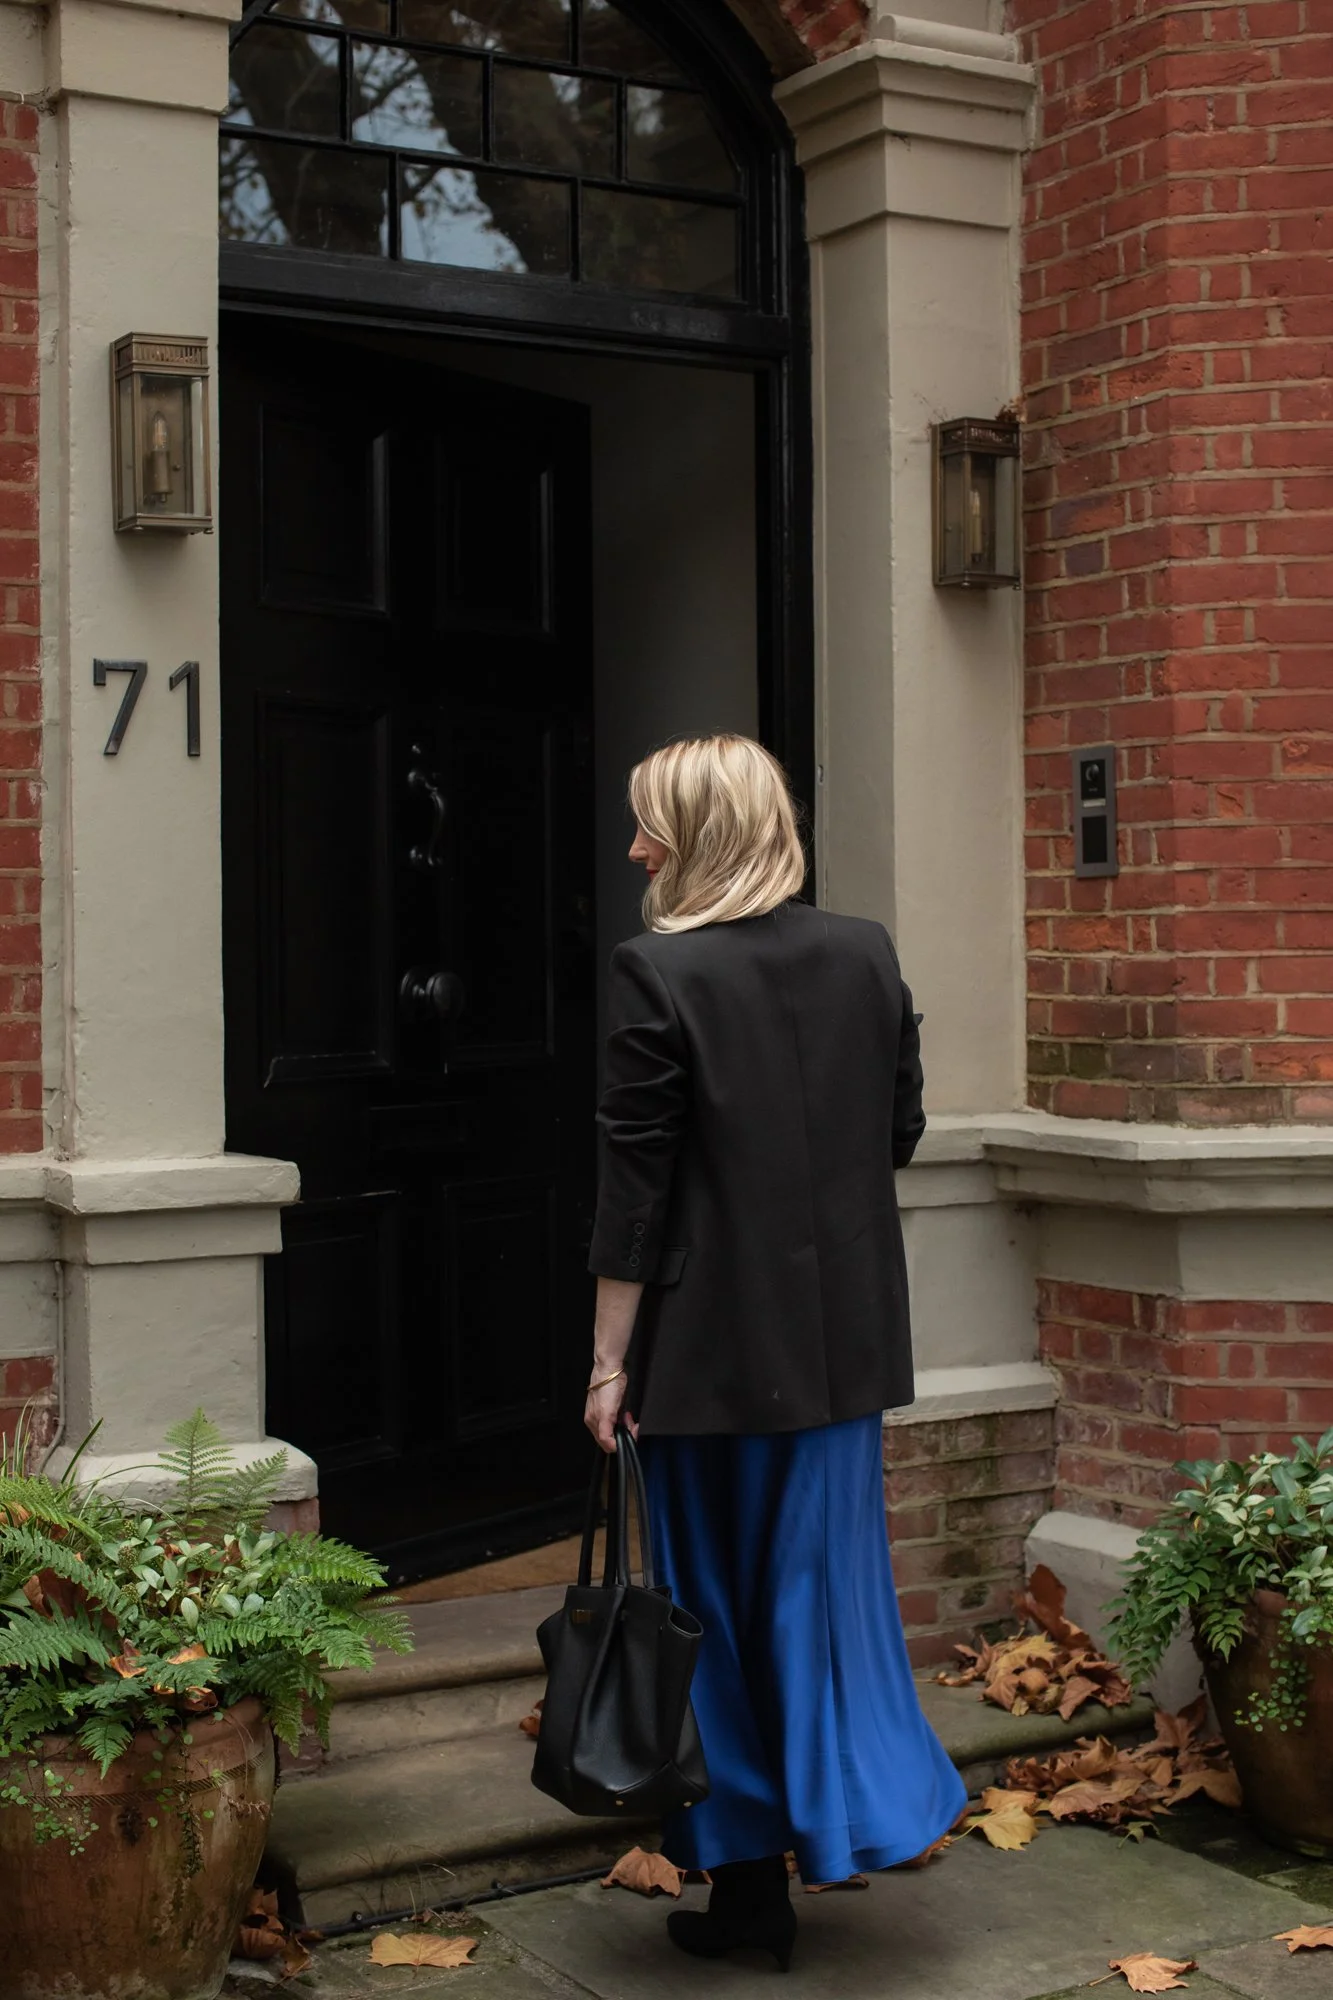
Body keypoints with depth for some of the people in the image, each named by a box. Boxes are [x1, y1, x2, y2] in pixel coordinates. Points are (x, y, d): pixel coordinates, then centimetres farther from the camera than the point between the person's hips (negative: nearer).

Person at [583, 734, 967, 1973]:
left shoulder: (659, 973, -14)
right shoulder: (866, 955, 2)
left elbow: (635, 1184, -13)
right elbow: (900, 1131, 9)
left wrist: (609, 1362, -8)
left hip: (708, 1346, -4)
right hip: (840, 1343, 4)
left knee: (718, 1603, 8)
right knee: (826, 1578, 17)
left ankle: (749, 1881, 17)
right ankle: (853, 1814, 23)